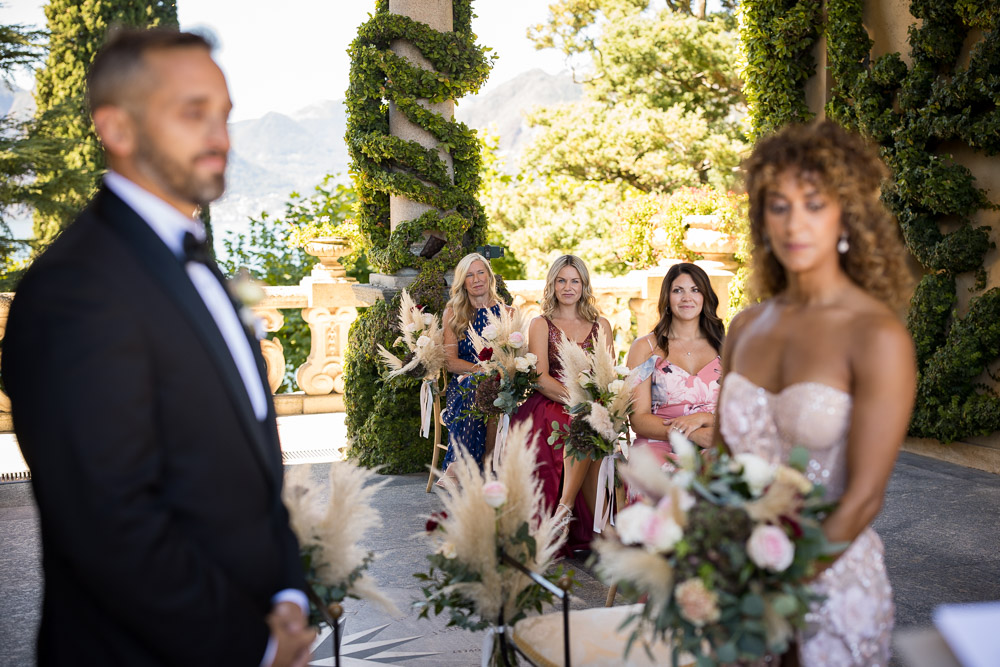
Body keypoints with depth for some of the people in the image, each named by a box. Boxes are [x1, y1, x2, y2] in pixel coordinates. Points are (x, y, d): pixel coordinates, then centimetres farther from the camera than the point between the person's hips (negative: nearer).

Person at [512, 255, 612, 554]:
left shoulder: (600, 325, 18)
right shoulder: (541, 324, 10)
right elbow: (541, 379, -2)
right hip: (549, 407, -2)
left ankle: (565, 507, -29)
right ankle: (601, 527, -32)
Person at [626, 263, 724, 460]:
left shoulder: (724, 348, 17)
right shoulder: (645, 347, 10)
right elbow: (638, 419, 1)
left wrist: (701, 418, -9)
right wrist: (694, 435, -14)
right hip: (658, 446, -2)